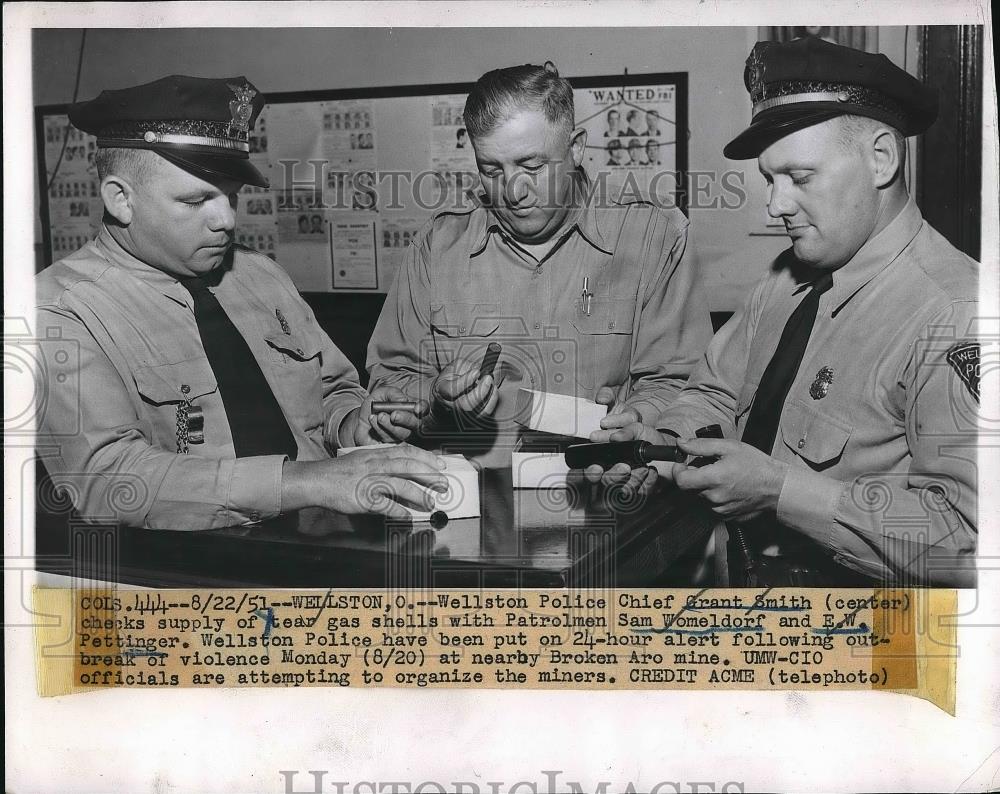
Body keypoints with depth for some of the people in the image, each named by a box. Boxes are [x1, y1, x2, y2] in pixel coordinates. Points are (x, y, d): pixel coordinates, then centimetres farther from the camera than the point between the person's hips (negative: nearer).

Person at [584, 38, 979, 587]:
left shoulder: (954, 314, -19)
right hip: (735, 571, 7)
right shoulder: (786, 279, 7)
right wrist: (662, 439, -6)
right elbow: (716, 395, 15)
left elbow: (969, 536, -25)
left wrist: (781, 489, -26)